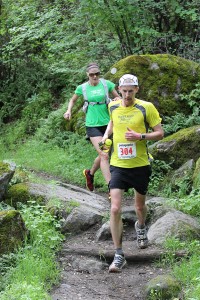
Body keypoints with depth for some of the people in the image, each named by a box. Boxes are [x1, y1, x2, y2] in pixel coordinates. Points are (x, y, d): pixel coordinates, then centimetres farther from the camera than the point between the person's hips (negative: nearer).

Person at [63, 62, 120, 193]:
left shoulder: (106, 84, -1)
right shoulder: (82, 88, 0)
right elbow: (73, 100, 18)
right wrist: (69, 110, 1)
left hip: (107, 123, 3)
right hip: (92, 125, -3)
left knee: (103, 154, 11)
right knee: (104, 155, -15)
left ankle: (90, 173, 42)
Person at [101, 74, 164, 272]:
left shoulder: (146, 108, -8)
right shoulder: (113, 106, 2)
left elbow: (160, 133, -5)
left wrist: (140, 136, -20)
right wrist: (106, 135, 8)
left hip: (140, 165, -1)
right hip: (118, 165, 1)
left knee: (140, 205, 18)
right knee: (115, 209, -12)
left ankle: (141, 227, 55)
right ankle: (119, 255, -5)